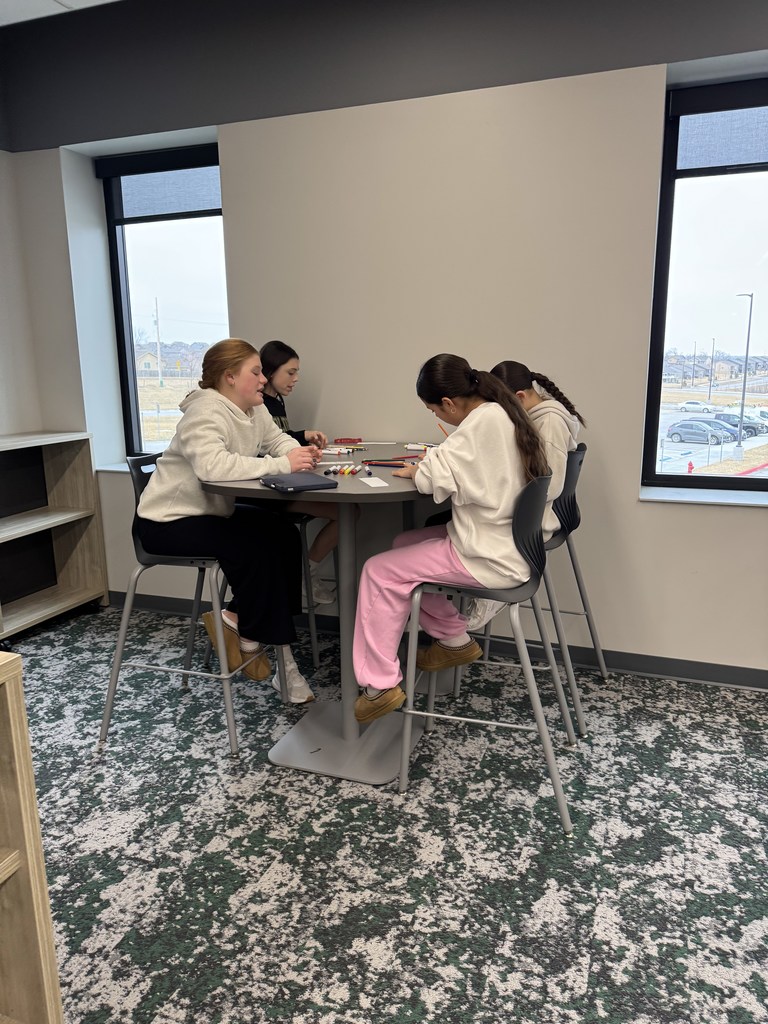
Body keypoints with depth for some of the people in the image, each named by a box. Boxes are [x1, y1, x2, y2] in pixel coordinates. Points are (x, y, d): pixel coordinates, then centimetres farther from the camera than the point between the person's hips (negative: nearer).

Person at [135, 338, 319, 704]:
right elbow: (213, 465, -41)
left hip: (211, 511, 9)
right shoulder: (206, 413, -25)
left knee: (284, 537, -6)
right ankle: (250, 638, -3)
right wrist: (281, 465, -38)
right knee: (257, 549, -24)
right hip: (168, 520, -9)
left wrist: (299, 453, -19)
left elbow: (277, 440, 6)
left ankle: (240, 619, 4)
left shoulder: (254, 410, 4)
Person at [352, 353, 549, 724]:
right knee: (404, 545, 20)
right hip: (504, 542, 10)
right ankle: (454, 640, 26)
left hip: (489, 557, -10)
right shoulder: (502, 412, 8)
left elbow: (434, 477, -23)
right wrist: (432, 462, 3)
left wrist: (413, 470, -3)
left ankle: (380, 685, 2)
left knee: (380, 572, -4)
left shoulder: (483, 421, -20)